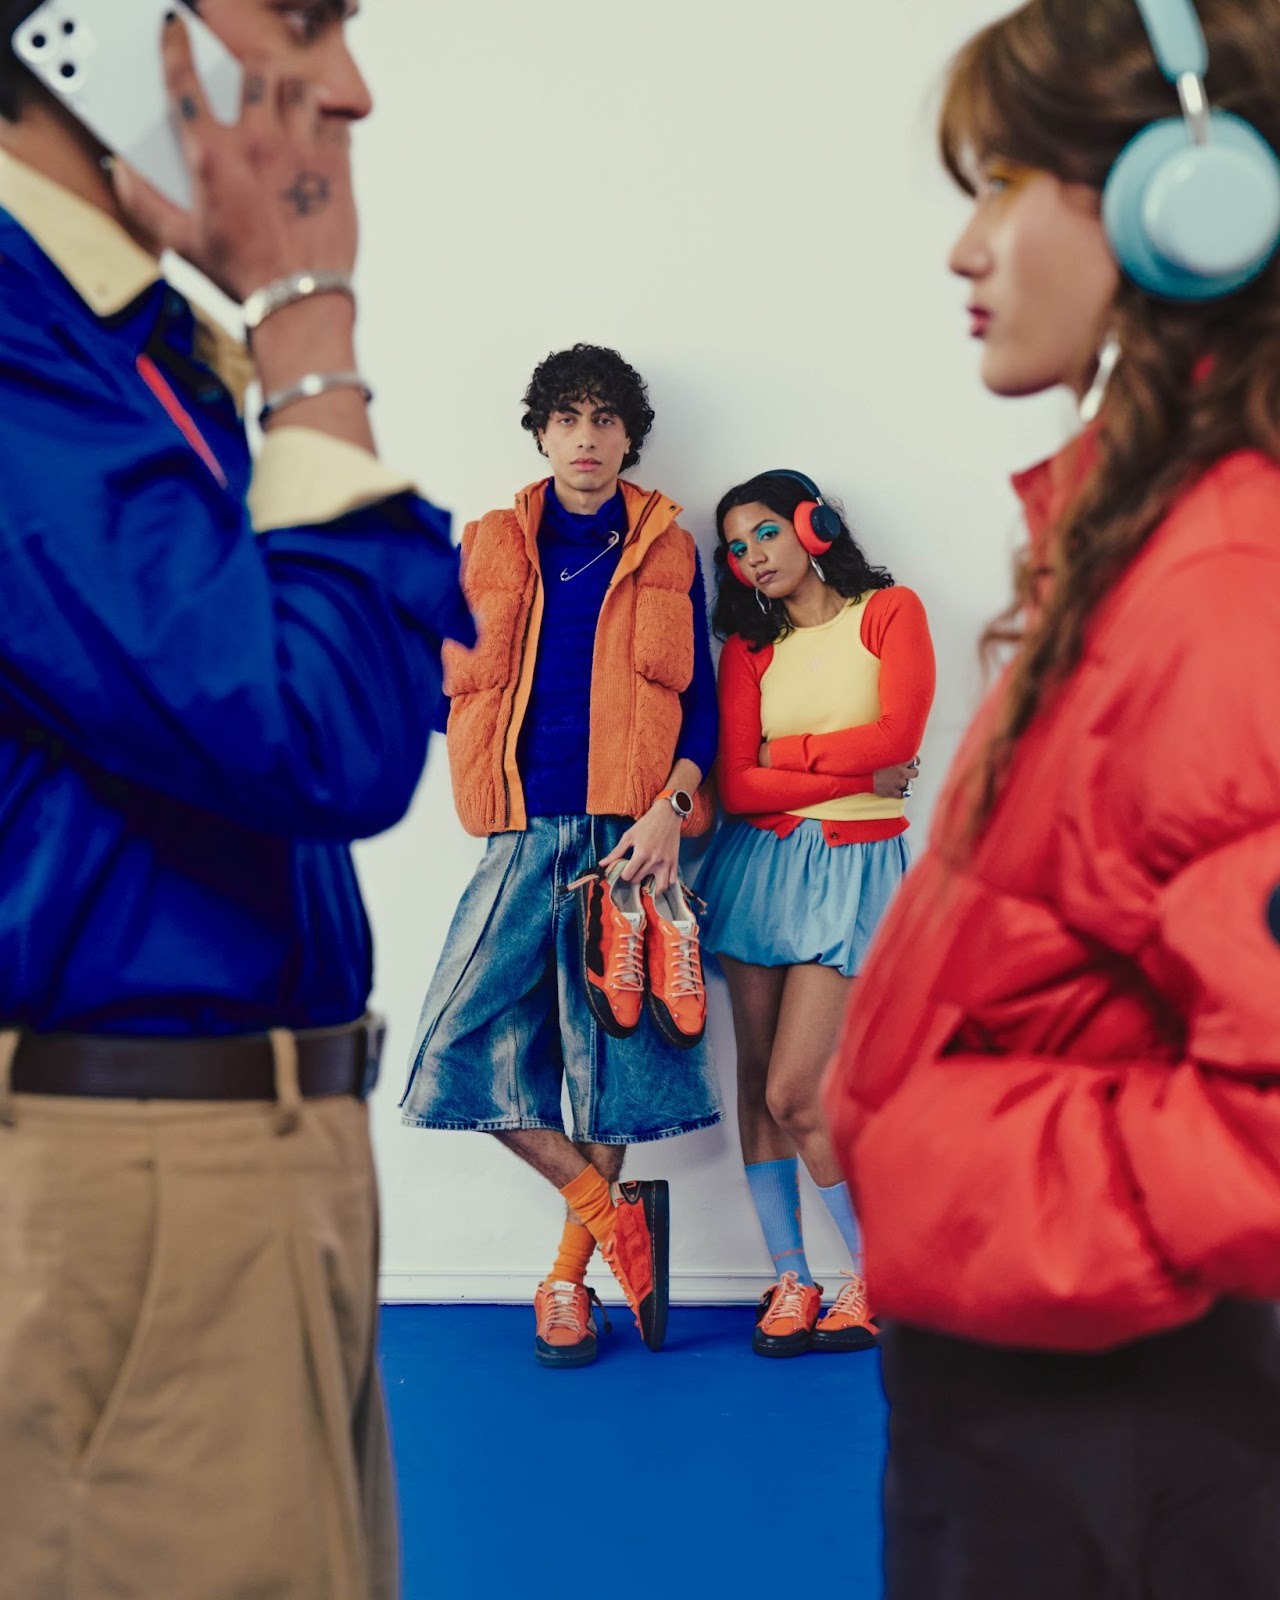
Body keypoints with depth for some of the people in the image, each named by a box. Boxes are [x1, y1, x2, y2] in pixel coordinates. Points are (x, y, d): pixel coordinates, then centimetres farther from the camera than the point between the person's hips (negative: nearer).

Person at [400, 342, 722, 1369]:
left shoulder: (668, 551, 10)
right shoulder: (489, 548, 13)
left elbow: (700, 702, 7)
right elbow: (451, 687, 15)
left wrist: (673, 804, -8)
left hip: (629, 831, -2)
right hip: (524, 832, 2)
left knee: (618, 1043, -1)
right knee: (469, 1040, -7)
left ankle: (571, 1271, 12)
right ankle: (615, 1212, 5)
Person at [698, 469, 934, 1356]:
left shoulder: (889, 611, 1)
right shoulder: (749, 645, 10)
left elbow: (898, 735, -14)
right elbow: (736, 785, -1)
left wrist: (784, 752, -4)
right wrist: (854, 774, -9)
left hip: (854, 865, -4)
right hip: (761, 859, 4)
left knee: (794, 1094, -11)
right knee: (757, 1081, 2)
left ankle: (878, 1279, 5)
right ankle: (791, 1281, 12)